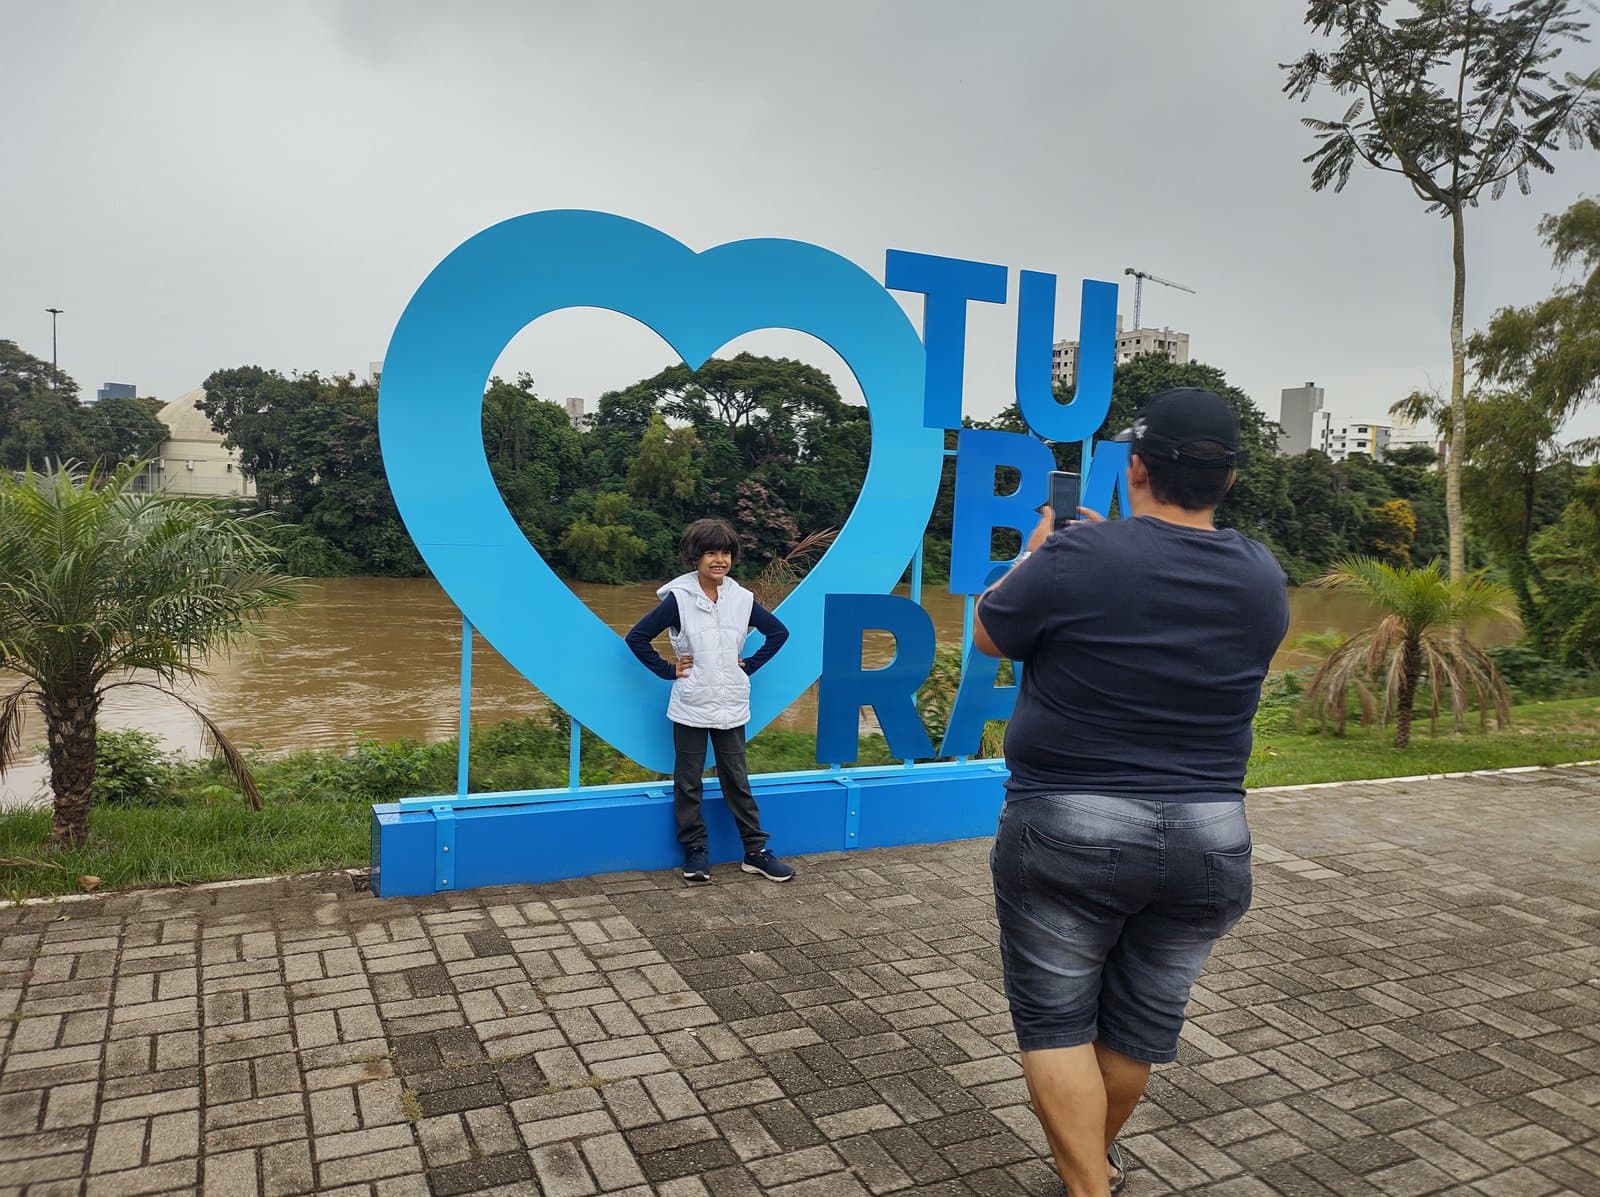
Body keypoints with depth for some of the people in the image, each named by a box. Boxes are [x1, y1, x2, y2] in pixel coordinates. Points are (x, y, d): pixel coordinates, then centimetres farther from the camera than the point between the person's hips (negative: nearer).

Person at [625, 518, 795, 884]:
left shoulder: (743, 599, 0)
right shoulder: (678, 599, -9)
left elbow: (778, 632, 13)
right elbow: (637, 637, -5)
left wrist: (750, 665, 6)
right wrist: (668, 670, -6)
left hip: (731, 707, 2)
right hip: (690, 707, -2)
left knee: (737, 780, 9)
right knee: (688, 782, 8)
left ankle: (755, 851, 17)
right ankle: (695, 852, 21)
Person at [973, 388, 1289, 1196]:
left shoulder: (1076, 557, -15)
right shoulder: (1262, 578, 0)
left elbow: (988, 636, 1)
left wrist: (1037, 553, 15)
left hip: (1069, 832, -5)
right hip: (1210, 839, 5)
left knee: (1054, 1017, 12)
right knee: (1143, 1021, 21)